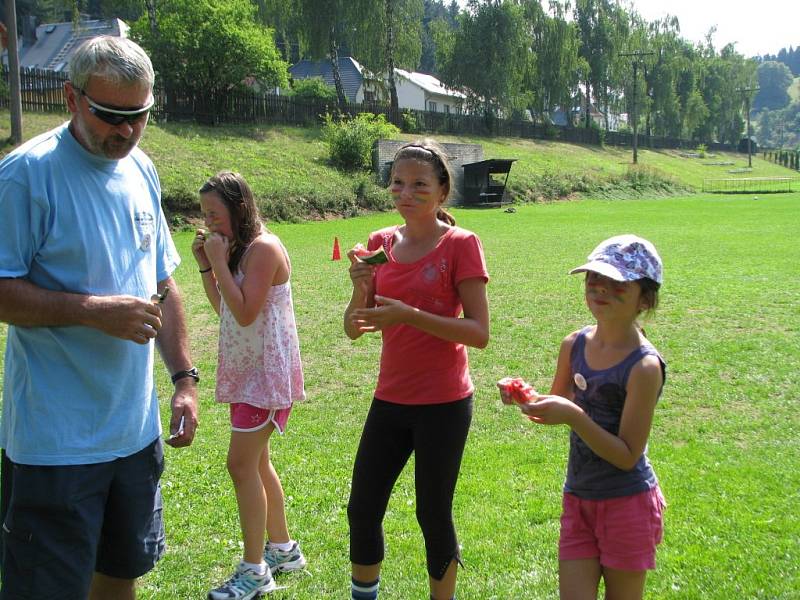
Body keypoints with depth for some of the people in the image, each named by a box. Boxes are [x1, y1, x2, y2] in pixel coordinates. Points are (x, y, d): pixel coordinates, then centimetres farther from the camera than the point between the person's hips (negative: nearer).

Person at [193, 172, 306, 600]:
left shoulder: (263, 248, -17)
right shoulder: (238, 249, 11)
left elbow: (244, 312, -23)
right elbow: (222, 308, 14)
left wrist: (219, 262, -19)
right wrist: (205, 265, 3)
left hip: (267, 372, -10)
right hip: (244, 370, 10)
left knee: (242, 464, -9)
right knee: (256, 462, 16)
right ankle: (282, 548, 29)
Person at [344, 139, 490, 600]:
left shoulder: (461, 244, -9)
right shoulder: (381, 243, 5)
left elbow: (479, 333, -14)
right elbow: (355, 328, 5)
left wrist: (409, 315, -24)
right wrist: (362, 288, -15)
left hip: (443, 404, -5)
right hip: (390, 400, 5)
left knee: (433, 514, 5)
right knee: (363, 509, 10)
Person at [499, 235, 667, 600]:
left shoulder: (644, 366, -20)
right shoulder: (574, 345, -1)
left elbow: (627, 456, -20)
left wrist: (574, 416, -30)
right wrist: (527, 398, -7)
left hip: (627, 503, -5)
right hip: (578, 498, 5)